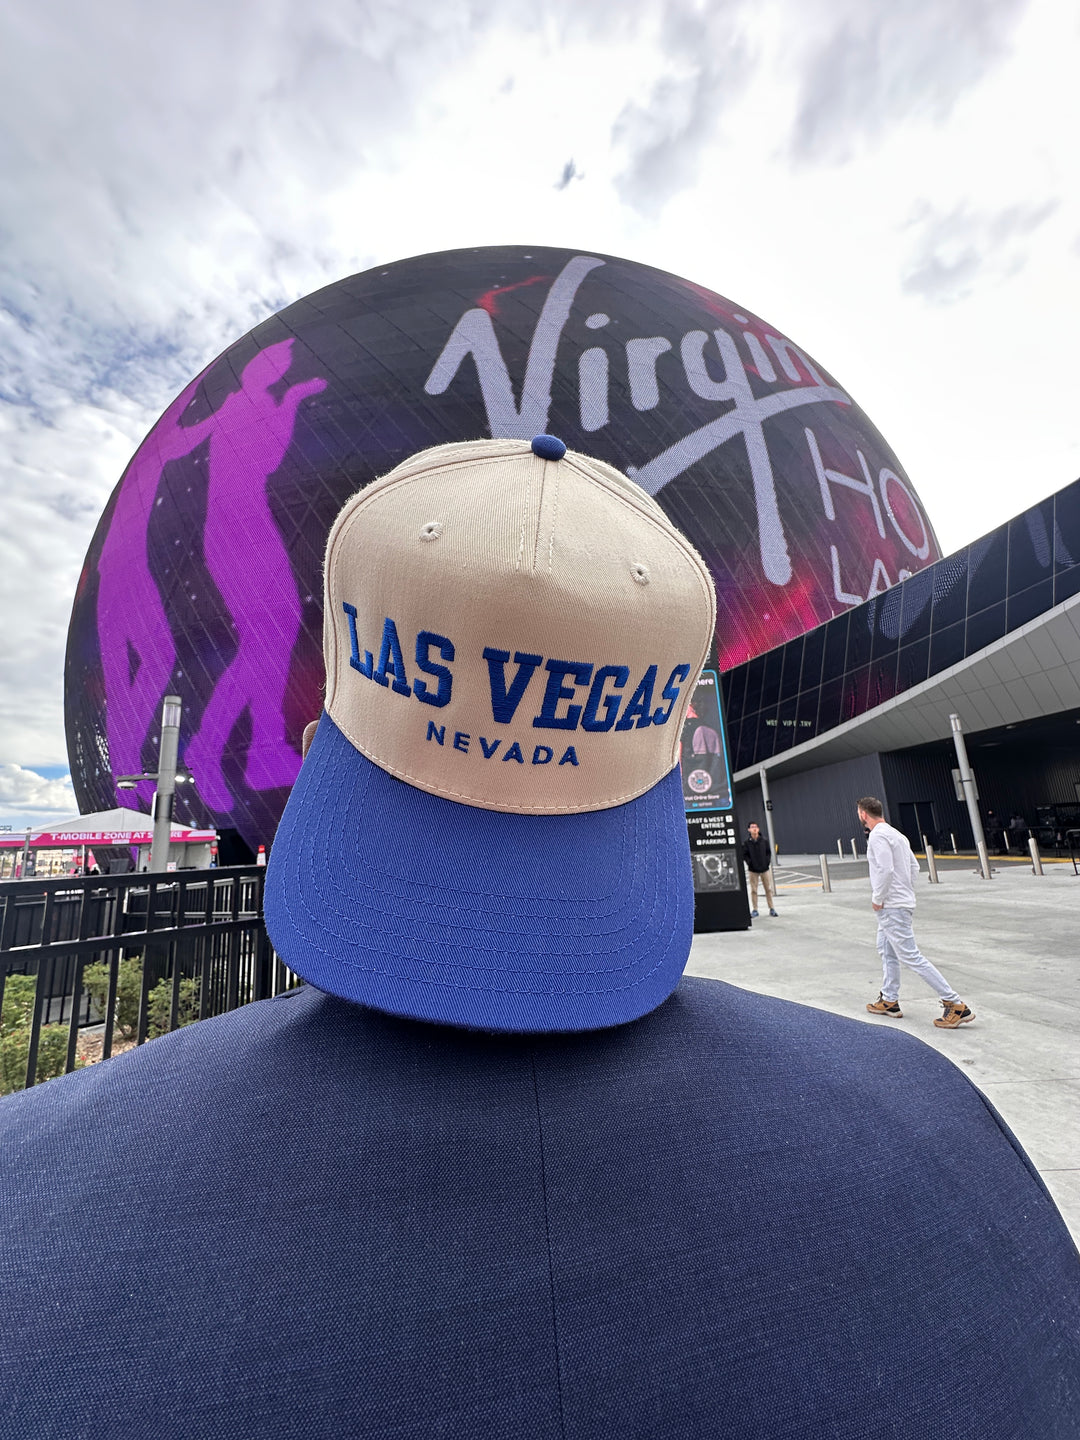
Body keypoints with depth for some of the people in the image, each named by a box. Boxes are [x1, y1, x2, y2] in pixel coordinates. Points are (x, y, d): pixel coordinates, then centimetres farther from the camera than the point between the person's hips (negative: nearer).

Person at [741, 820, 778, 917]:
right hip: (753, 870, -1)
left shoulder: (764, 840, -2)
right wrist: (750, 863, -11)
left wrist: (768, 861, -5)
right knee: (753, 890, 4)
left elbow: (768, 852, 6)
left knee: (769, 889, 8)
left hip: (765, 869, 1)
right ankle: (754, 910, 14)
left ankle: (772, 909, 20)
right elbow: (744, 855, -1)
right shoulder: (746, 842, -6)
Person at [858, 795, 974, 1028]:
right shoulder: (896, 833, 13)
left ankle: (955, 1005, -1)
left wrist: (877, 898, -15)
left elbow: (885, 869, -25)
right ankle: (889, 1001, 26)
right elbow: (914, 867, 16)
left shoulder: (877, 836, -17)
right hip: (901, 901, 10)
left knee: (910, 956, -6)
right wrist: (906, 891, 17)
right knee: (887, 951, 18)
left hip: (891, 907, -10)